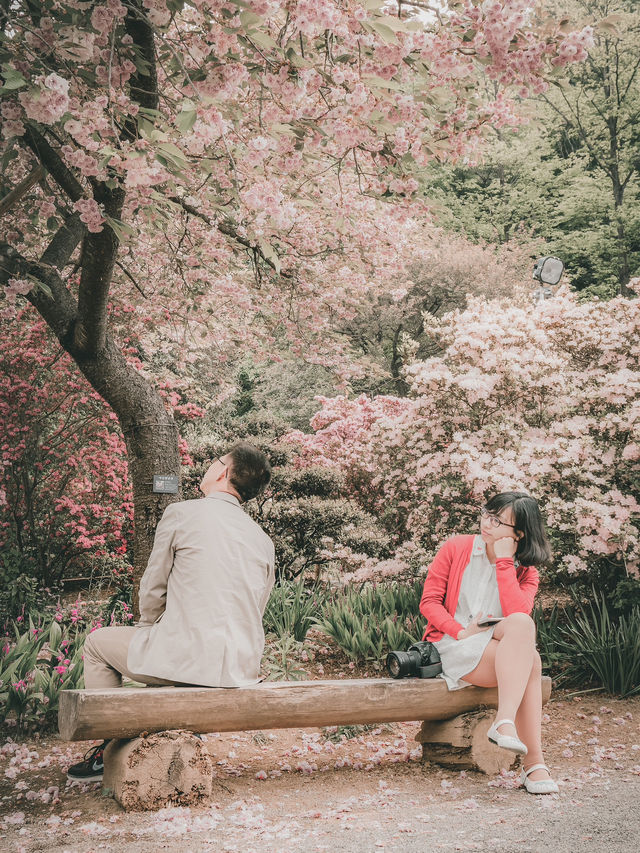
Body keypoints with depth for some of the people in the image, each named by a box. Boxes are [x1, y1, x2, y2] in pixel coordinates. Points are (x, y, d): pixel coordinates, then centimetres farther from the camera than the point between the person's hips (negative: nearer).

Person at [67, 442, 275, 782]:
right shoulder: (263, 540, 10)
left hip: (188, 660, -6)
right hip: (243, 667, 6)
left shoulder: (180, 513, -5)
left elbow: (153, 589, 0)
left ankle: (110, 751, 24)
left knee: (98, 643, 19)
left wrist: (147, 626, 22)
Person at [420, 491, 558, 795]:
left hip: (504, 652, 3)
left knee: (522, 625, -33)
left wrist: (504, 561, -11)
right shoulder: (456, 548, 5)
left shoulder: (525, 572, 8)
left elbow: (518, 613, -13)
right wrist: (461, 632, -17)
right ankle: (533, 762, -33)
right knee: (530, 661, -29)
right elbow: (429, 602, -1)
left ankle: (505, 722, -41)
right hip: (450, 645, -3)